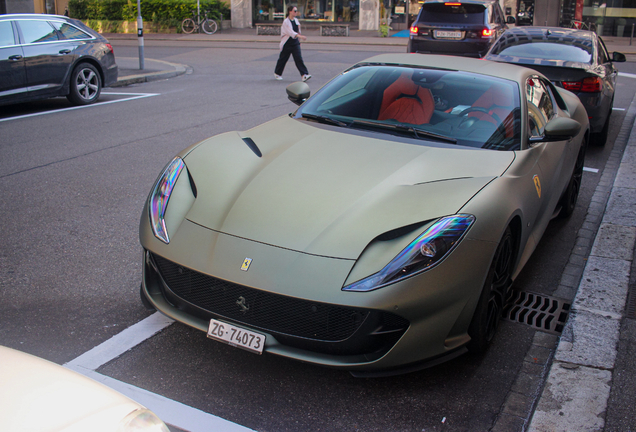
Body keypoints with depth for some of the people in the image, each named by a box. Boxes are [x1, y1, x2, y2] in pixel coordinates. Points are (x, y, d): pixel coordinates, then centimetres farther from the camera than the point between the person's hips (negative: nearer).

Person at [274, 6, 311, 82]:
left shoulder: (296, 20, 8)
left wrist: (299, 40, 16)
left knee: (299, 58, -8)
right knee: (283, 59, 7)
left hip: (295, 43, 5)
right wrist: (300, 36, -41)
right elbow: (290, 32, -29)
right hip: (287, 44, -5)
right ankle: (277, 73, 28)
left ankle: (304, 75, -17)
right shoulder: (286, 22, -15)